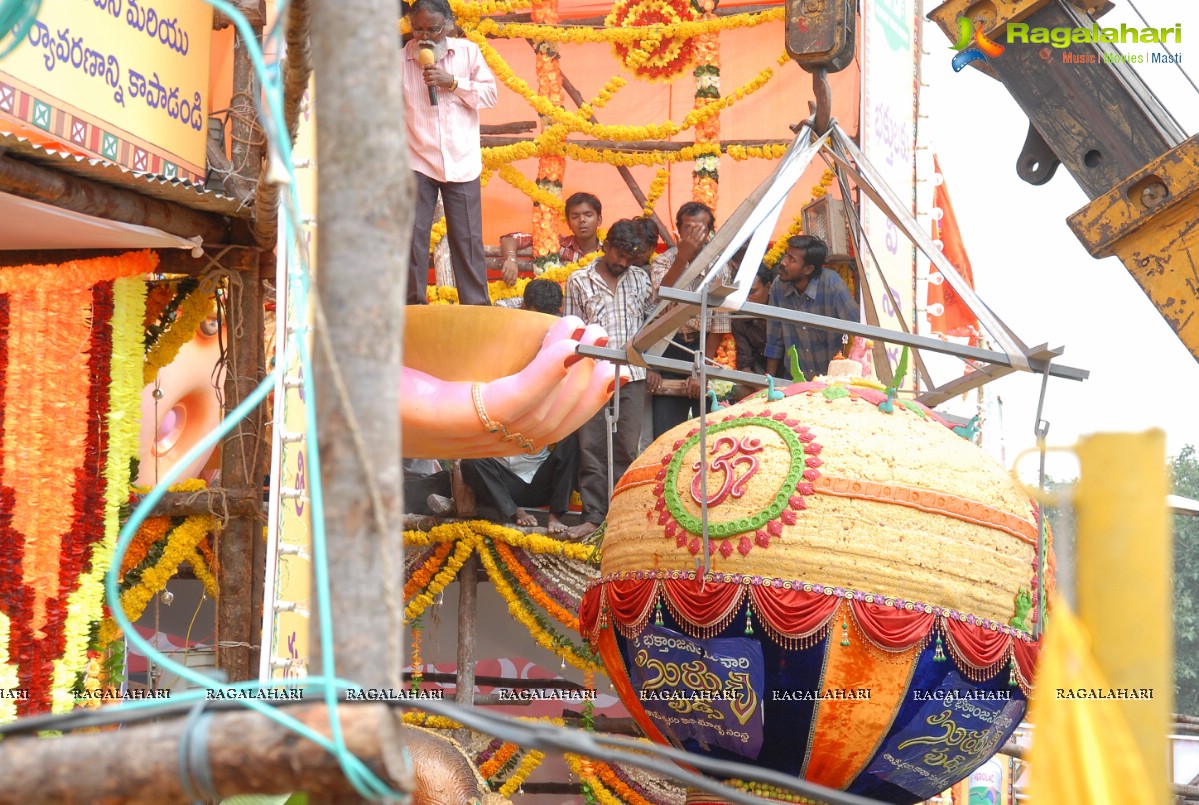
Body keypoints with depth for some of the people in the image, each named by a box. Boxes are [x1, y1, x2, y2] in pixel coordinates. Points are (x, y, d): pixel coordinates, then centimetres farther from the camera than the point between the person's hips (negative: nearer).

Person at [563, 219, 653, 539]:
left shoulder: (639, 279, 11)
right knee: (591, 446, -1)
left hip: (632, 374, 2)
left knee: (627, 447, 1)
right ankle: (593, 515, 3)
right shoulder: (579, 281, 4)